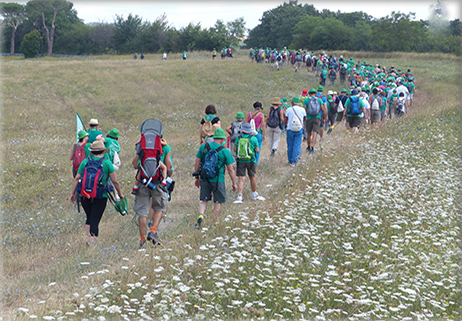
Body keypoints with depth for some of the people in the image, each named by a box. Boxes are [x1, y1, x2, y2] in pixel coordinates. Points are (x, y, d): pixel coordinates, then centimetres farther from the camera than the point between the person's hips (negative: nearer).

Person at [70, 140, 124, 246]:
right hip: (100, 197, -3)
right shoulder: (107, 163, -1)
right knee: (95, 221, -2)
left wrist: (72, 193, 10)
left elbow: (76, 179, 4)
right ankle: (92, 242, -8)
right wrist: (120, 194, 10)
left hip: (85, 196, 3)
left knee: (89, 218, 21)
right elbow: (115, 181, -1)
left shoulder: (85, 162, 7)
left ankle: (88, 238, 14)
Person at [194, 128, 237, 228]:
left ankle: (200, 215, -12)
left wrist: (197, 178, 17)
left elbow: (197, 164, 5)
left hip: (205, 179, 3)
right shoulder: (225, 151, -6)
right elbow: (230, 169, -3)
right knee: (218, 202, 11)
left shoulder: (203, 147, 2)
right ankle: (214, 223, 16)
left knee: (203, 200, 13)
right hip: (218, 180, -3)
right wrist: (234, 183, 6)